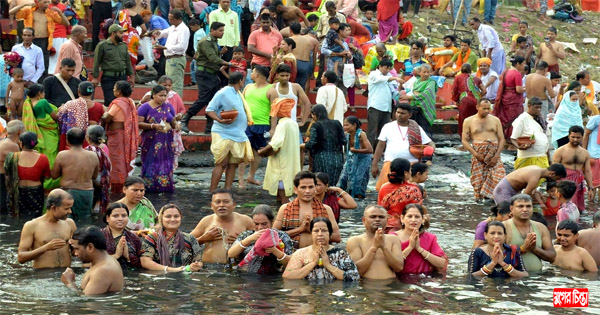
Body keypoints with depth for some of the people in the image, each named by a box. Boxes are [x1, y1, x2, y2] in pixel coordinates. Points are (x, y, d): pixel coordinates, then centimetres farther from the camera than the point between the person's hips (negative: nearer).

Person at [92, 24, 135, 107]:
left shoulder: (123, 45, 12)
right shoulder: (102, 46, -4)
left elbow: (128, 62, 18)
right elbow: (96, 62, -4)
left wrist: (131, 75, 16)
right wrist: (95, 78, -7)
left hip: (122, 77, 5)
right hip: (108, 78, -5)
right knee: (109, 101, -6)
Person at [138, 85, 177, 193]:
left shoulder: (168, 107, 13)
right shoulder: (145, 107, -2)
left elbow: (173, 122, 20)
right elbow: (138, 123, -9)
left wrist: (176, 125, -4)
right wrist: (153, 126, -20)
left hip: (166, 141, 4)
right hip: (151, 140, -4)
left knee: (166, 164, 3)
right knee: (152, 163, -5)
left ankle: (165, 186, 8)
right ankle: (151, 187, 1)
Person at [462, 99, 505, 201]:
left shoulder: (495, 120, 12)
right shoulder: (469, 121, 8)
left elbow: (502, 139, 10)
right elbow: (464, 141, 5)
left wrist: (496, 156, -6)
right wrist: (476, 154, -9)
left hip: (494, 156, 1)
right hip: (478, 156, 0)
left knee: (499, 180, -16)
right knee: (479, 182, -3)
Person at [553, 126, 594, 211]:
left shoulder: (585, 153, 13)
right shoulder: (561, 151, 0)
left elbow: (587, 171, 15)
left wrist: (590, 188, 10)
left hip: (578, 185, 5)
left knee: (579, 210, -1)